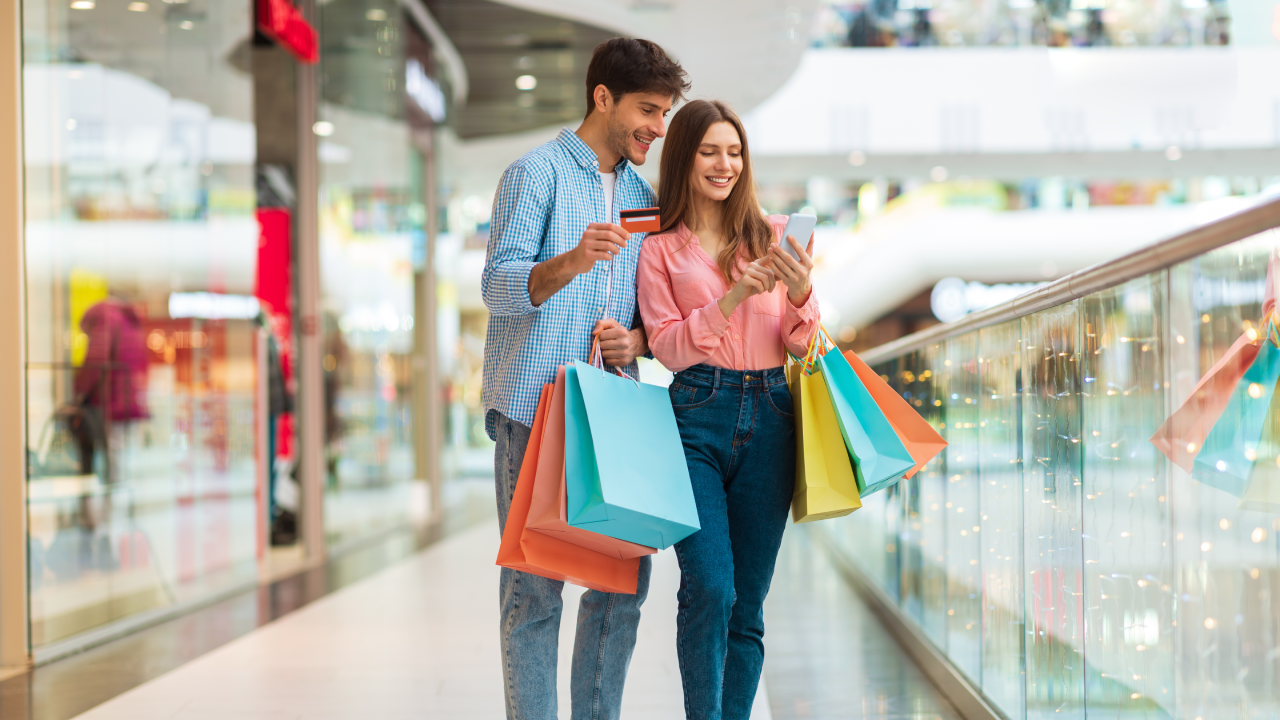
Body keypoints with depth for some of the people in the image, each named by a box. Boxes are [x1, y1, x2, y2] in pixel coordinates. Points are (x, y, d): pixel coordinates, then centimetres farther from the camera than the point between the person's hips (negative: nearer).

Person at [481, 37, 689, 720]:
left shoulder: (642, 195, 17)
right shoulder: (536, 171, -2)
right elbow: (498, 286, -12)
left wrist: (636, 340, -2)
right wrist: (571, 262, -31)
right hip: (535, 407, -6)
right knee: (534, 587, -5)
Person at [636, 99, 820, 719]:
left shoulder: (773, 234, 12)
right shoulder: (659, 248, 9)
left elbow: (800, 345, 9)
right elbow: (668, 346, -1)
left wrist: (801, 293, -12)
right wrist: (735, 295, -14)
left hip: (768, 419, 2)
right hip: (697, 417, -2)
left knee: (748, 603, 4)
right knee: (709, 588, -16)